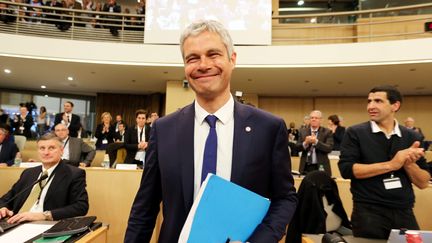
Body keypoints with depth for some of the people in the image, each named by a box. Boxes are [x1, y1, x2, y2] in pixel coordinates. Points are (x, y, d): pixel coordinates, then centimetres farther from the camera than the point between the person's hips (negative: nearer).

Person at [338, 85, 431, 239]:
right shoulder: (355, 133, -5)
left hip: (404, 213, 4)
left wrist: (409, 163, -14)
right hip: (368, 212, -3)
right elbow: (346, 169, -17)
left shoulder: (412, 137, 6)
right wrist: (390, 164, -18)